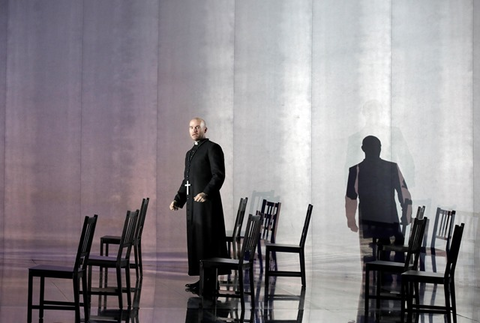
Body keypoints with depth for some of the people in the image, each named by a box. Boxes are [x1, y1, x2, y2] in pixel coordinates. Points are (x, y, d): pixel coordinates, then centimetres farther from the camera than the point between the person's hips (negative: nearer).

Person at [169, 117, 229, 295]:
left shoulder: (212, 148, -5)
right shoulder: (190, 153, 21)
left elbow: (219, 175, -14)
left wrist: (206, 192, -27)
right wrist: (178, 200, 12)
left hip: (207, 202, -8)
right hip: (193, 202, 8)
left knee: (207, 240, -7)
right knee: (195, 239, 8)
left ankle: (210, 282, -4)